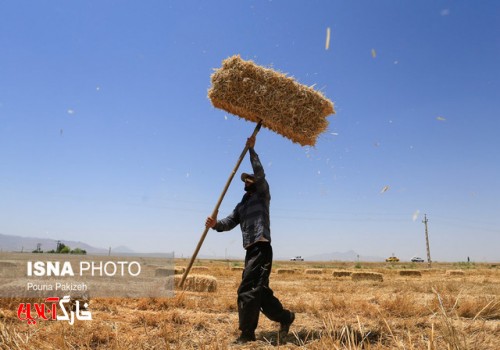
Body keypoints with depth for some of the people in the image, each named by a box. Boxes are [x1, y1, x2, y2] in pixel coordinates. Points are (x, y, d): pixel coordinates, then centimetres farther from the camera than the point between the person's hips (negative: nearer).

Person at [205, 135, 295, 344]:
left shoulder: (262, 195, 5)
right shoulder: (241, 205, 23)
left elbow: (260, 173, -10)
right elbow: (229, 223, 11)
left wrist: (251, 149, -5)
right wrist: (215, 224, -10)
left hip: (262, 249, -8)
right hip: (251, 250, 8)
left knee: (247, 291, -10)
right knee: (260, 291, 11)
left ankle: (247, 334, 1)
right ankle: (285, 318, 25)